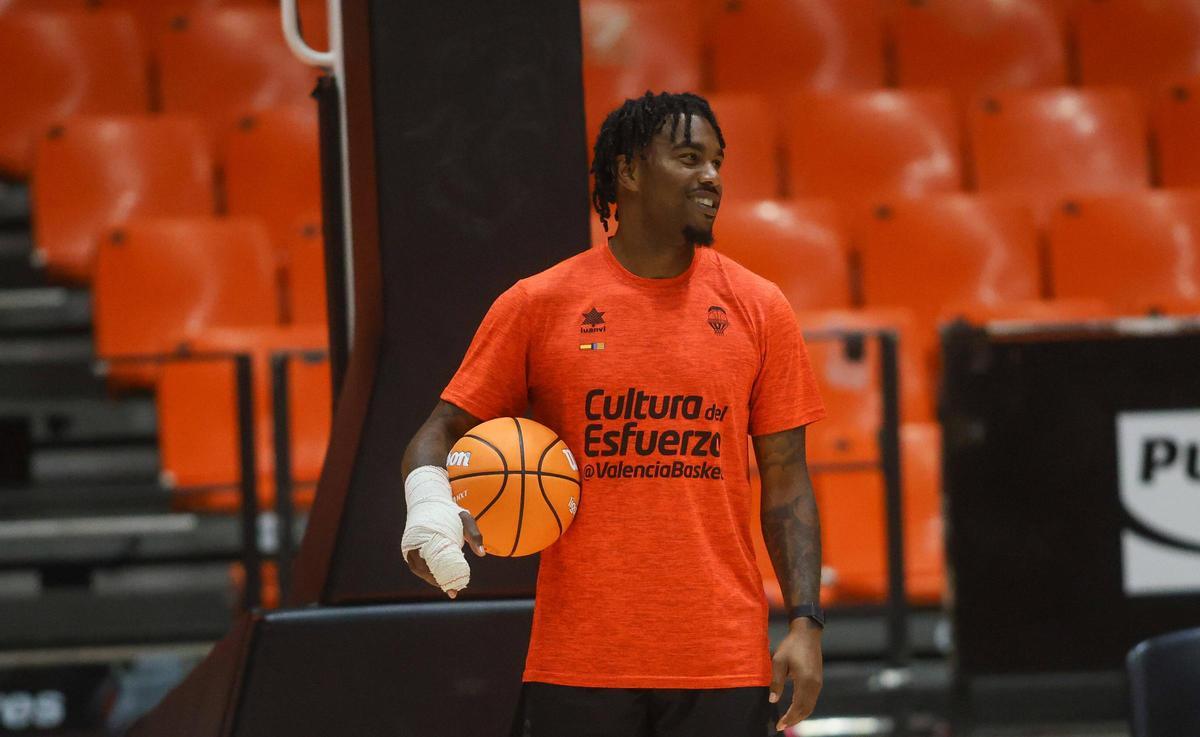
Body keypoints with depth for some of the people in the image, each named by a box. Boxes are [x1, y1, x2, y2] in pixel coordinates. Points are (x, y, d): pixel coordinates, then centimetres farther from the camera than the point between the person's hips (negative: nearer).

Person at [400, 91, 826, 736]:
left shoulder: (757, 308, 6)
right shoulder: (537, 306, 3)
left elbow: (786, 483, 7)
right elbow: (441, 432, 7)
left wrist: (806, 621, -2)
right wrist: (428, 506, -16)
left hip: (724, 660, 1)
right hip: (579, 663, -1)